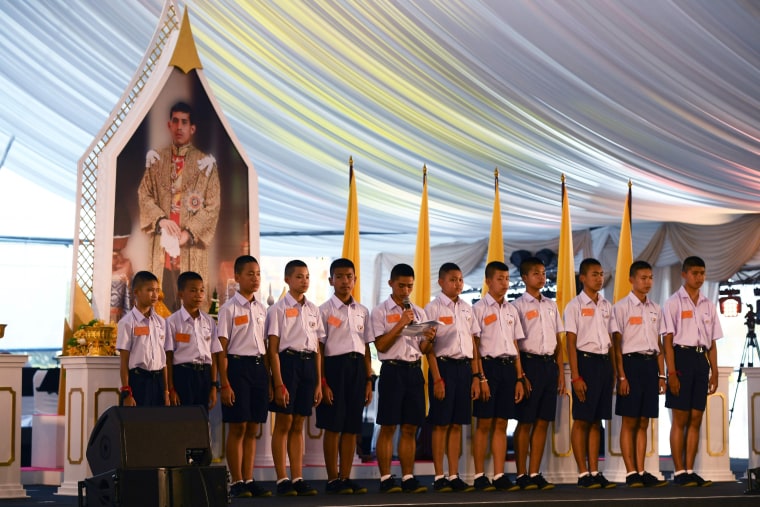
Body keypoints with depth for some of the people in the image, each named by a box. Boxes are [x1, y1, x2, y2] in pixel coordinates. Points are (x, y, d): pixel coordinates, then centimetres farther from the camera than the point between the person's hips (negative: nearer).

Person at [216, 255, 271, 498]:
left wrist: (268, 379, 13)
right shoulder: (229, 309, -5)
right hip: (237, 366, -6)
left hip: (259, 366, 6)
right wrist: (224, 383, -13)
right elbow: (222, 349, -8)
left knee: (252, 429, 7)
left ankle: (249, 481, 11)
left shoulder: (261, 309, 13)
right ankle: (237, 483, 2)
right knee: (237, 428, -3)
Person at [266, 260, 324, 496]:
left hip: (309, 364, 5)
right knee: (284, 423, -2)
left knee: (298, 425, 8)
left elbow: (317, 349, 14)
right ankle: (282, 480, 2)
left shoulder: (313, 310, 13)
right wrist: (279, 383, -14)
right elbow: (273, 349, -7)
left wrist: (319, 382, 10)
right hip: (287, 362, -5)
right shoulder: (278, 309, -3)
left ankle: (298, 478, 10)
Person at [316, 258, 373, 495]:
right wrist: (322, 383, -11)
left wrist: (369, 381, 10)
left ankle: (345, 477, 11)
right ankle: (332, 479, 5)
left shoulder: (362, 311, 13)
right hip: (335, 366, -5)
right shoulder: (325, 310, -2)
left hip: (357, 367, 5)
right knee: (333, 426, -2)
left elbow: (366, 349, 15)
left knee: (352, 428, 5)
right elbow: (319, 349, -5)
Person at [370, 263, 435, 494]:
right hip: (392, 369, -4)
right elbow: (381, 345, -9)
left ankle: (408, 478, 9)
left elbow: (424, 350, 14)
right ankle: (386, 479, 2)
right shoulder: (380, 312, 0)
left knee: (410, 428, 5)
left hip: (415, 370, 4)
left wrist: (429, 338, -8)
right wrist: (401, 324, -15)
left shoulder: (419, 312, 14)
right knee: (388, 427, -2)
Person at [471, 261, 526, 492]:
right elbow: (475, 347, -7)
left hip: (508, 367, 5)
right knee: (484, 423, -3)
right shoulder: (479, 308, -2)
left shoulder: (511, 310, 16)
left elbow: (515, 346, 17)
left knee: (501, 423, 5)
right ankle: (480, 477, 2)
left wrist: (519, 378, 10)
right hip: (489, 365, -5)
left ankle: (499, 476, 7)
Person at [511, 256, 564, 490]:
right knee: (525, 423, -2)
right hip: (530, 363, -6)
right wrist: (520, 375, -14)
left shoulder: (551, 306, 15)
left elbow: (558, 341, 17)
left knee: (542, 422, 5)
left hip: (549, 364, 6)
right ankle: (522, 475, 4)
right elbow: (513, 344, -8)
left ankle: (535, 473, 10)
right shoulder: (519, 305, -3)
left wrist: (560, 371, 10)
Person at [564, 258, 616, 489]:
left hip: (604, 361, 6)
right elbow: (571, 343, -8)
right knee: (581, 420, -2)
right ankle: (583, 474, 2)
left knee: (597, 420, 8)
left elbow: (609, 340, 16)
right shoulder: (575, 306, -4)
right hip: (585, 360, -6)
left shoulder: (606, 306, 13)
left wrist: (613, 371, 11)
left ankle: (595, 472, 11)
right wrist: (575, 376, -14)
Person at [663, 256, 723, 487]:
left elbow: (712, 343, 16)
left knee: (696, 419, 5)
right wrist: (671, 372, -14)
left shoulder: (708, 305, 14)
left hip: (702, 359, 5)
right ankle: (679, 472, 1)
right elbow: (668, 340, -7)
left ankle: (689, 471, 10)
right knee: (680, 419, -3)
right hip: (682, 357, -5)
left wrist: (714, 372, 9)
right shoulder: (674, 303, -2)